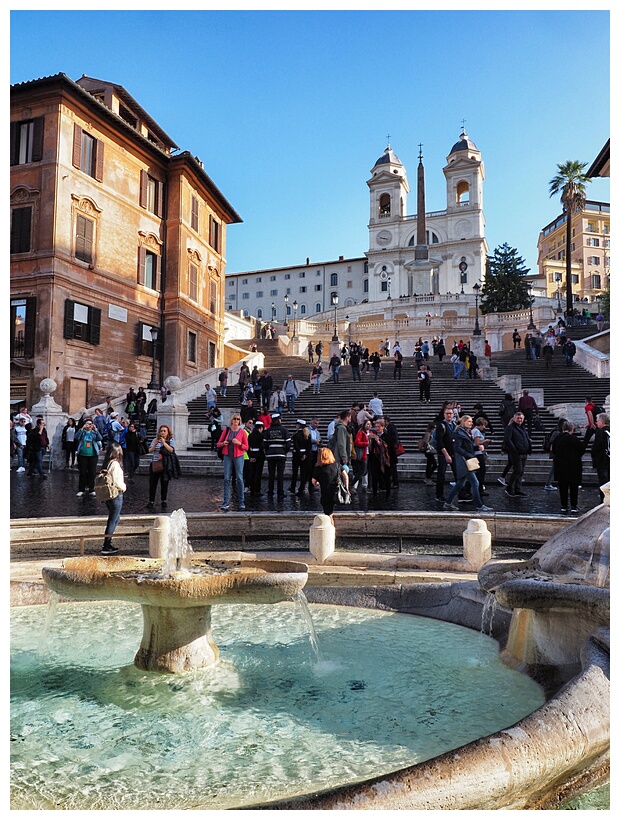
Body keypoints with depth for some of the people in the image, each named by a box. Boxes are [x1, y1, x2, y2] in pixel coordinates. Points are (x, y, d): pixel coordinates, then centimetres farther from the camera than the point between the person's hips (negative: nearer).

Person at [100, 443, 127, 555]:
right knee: (112, 520, 0)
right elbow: (117, 482, -22)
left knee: (115, 518, 20)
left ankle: (107, 543, 24)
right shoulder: (115, 464, -18)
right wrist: (124, 487, -2)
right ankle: (106, 547, 4)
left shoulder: (106, 464, 7)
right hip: (116, 495, -9)